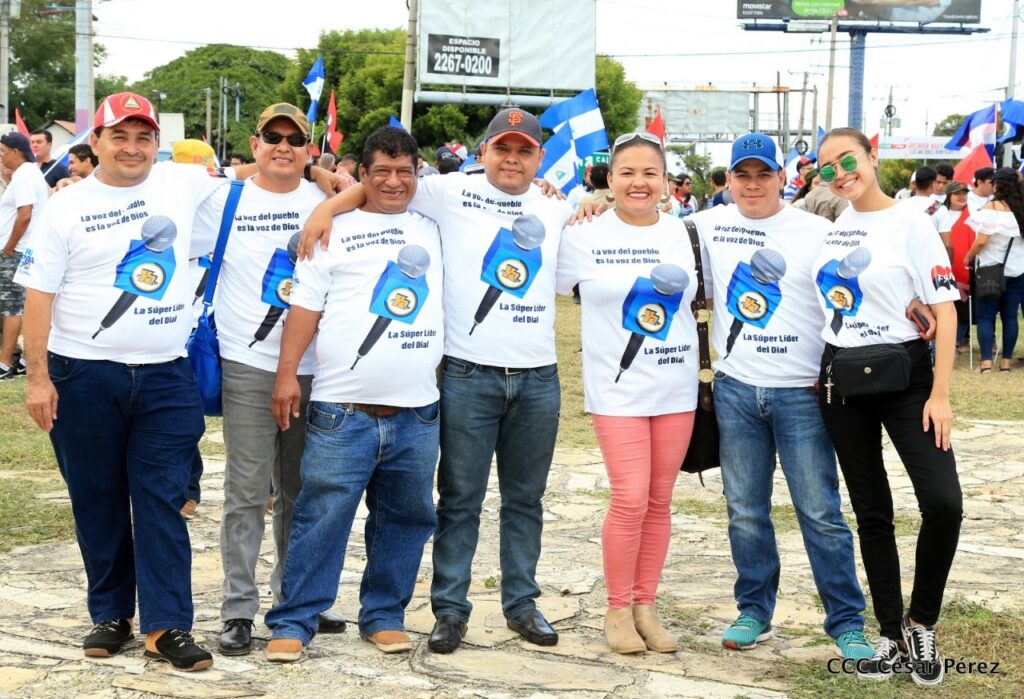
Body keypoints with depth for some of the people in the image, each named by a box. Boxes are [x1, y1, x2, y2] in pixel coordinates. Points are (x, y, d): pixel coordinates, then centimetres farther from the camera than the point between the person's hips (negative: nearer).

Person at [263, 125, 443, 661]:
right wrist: (287, 373, -6)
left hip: (417, 411, 4)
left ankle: (384, 614, 23)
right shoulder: (336, 231, 6)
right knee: (322, 517, -4)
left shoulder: (433, 231, 16)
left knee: (406, 517, 10)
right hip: (343, 409, -4)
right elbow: (305, 304, 1)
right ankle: (294, 621, 5)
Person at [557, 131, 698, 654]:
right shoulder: (586, 235, -4)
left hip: (676, 386, 4)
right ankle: (617, 609, 7)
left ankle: (645, 606, 19)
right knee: (630, 499, -10)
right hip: (617, 388, -3)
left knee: (659, 501, 7)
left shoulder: (680, 232, 6)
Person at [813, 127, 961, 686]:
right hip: (840, 382, 4)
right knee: (871, 512, 9)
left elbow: (944, 310, -9)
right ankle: (890, 633, 19)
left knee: (943, 502, -16)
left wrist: (940, 394, -15)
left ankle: (921, 623, 5)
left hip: (903, 376, -4)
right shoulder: (827, 228, 7)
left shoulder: (910, 223, -6)